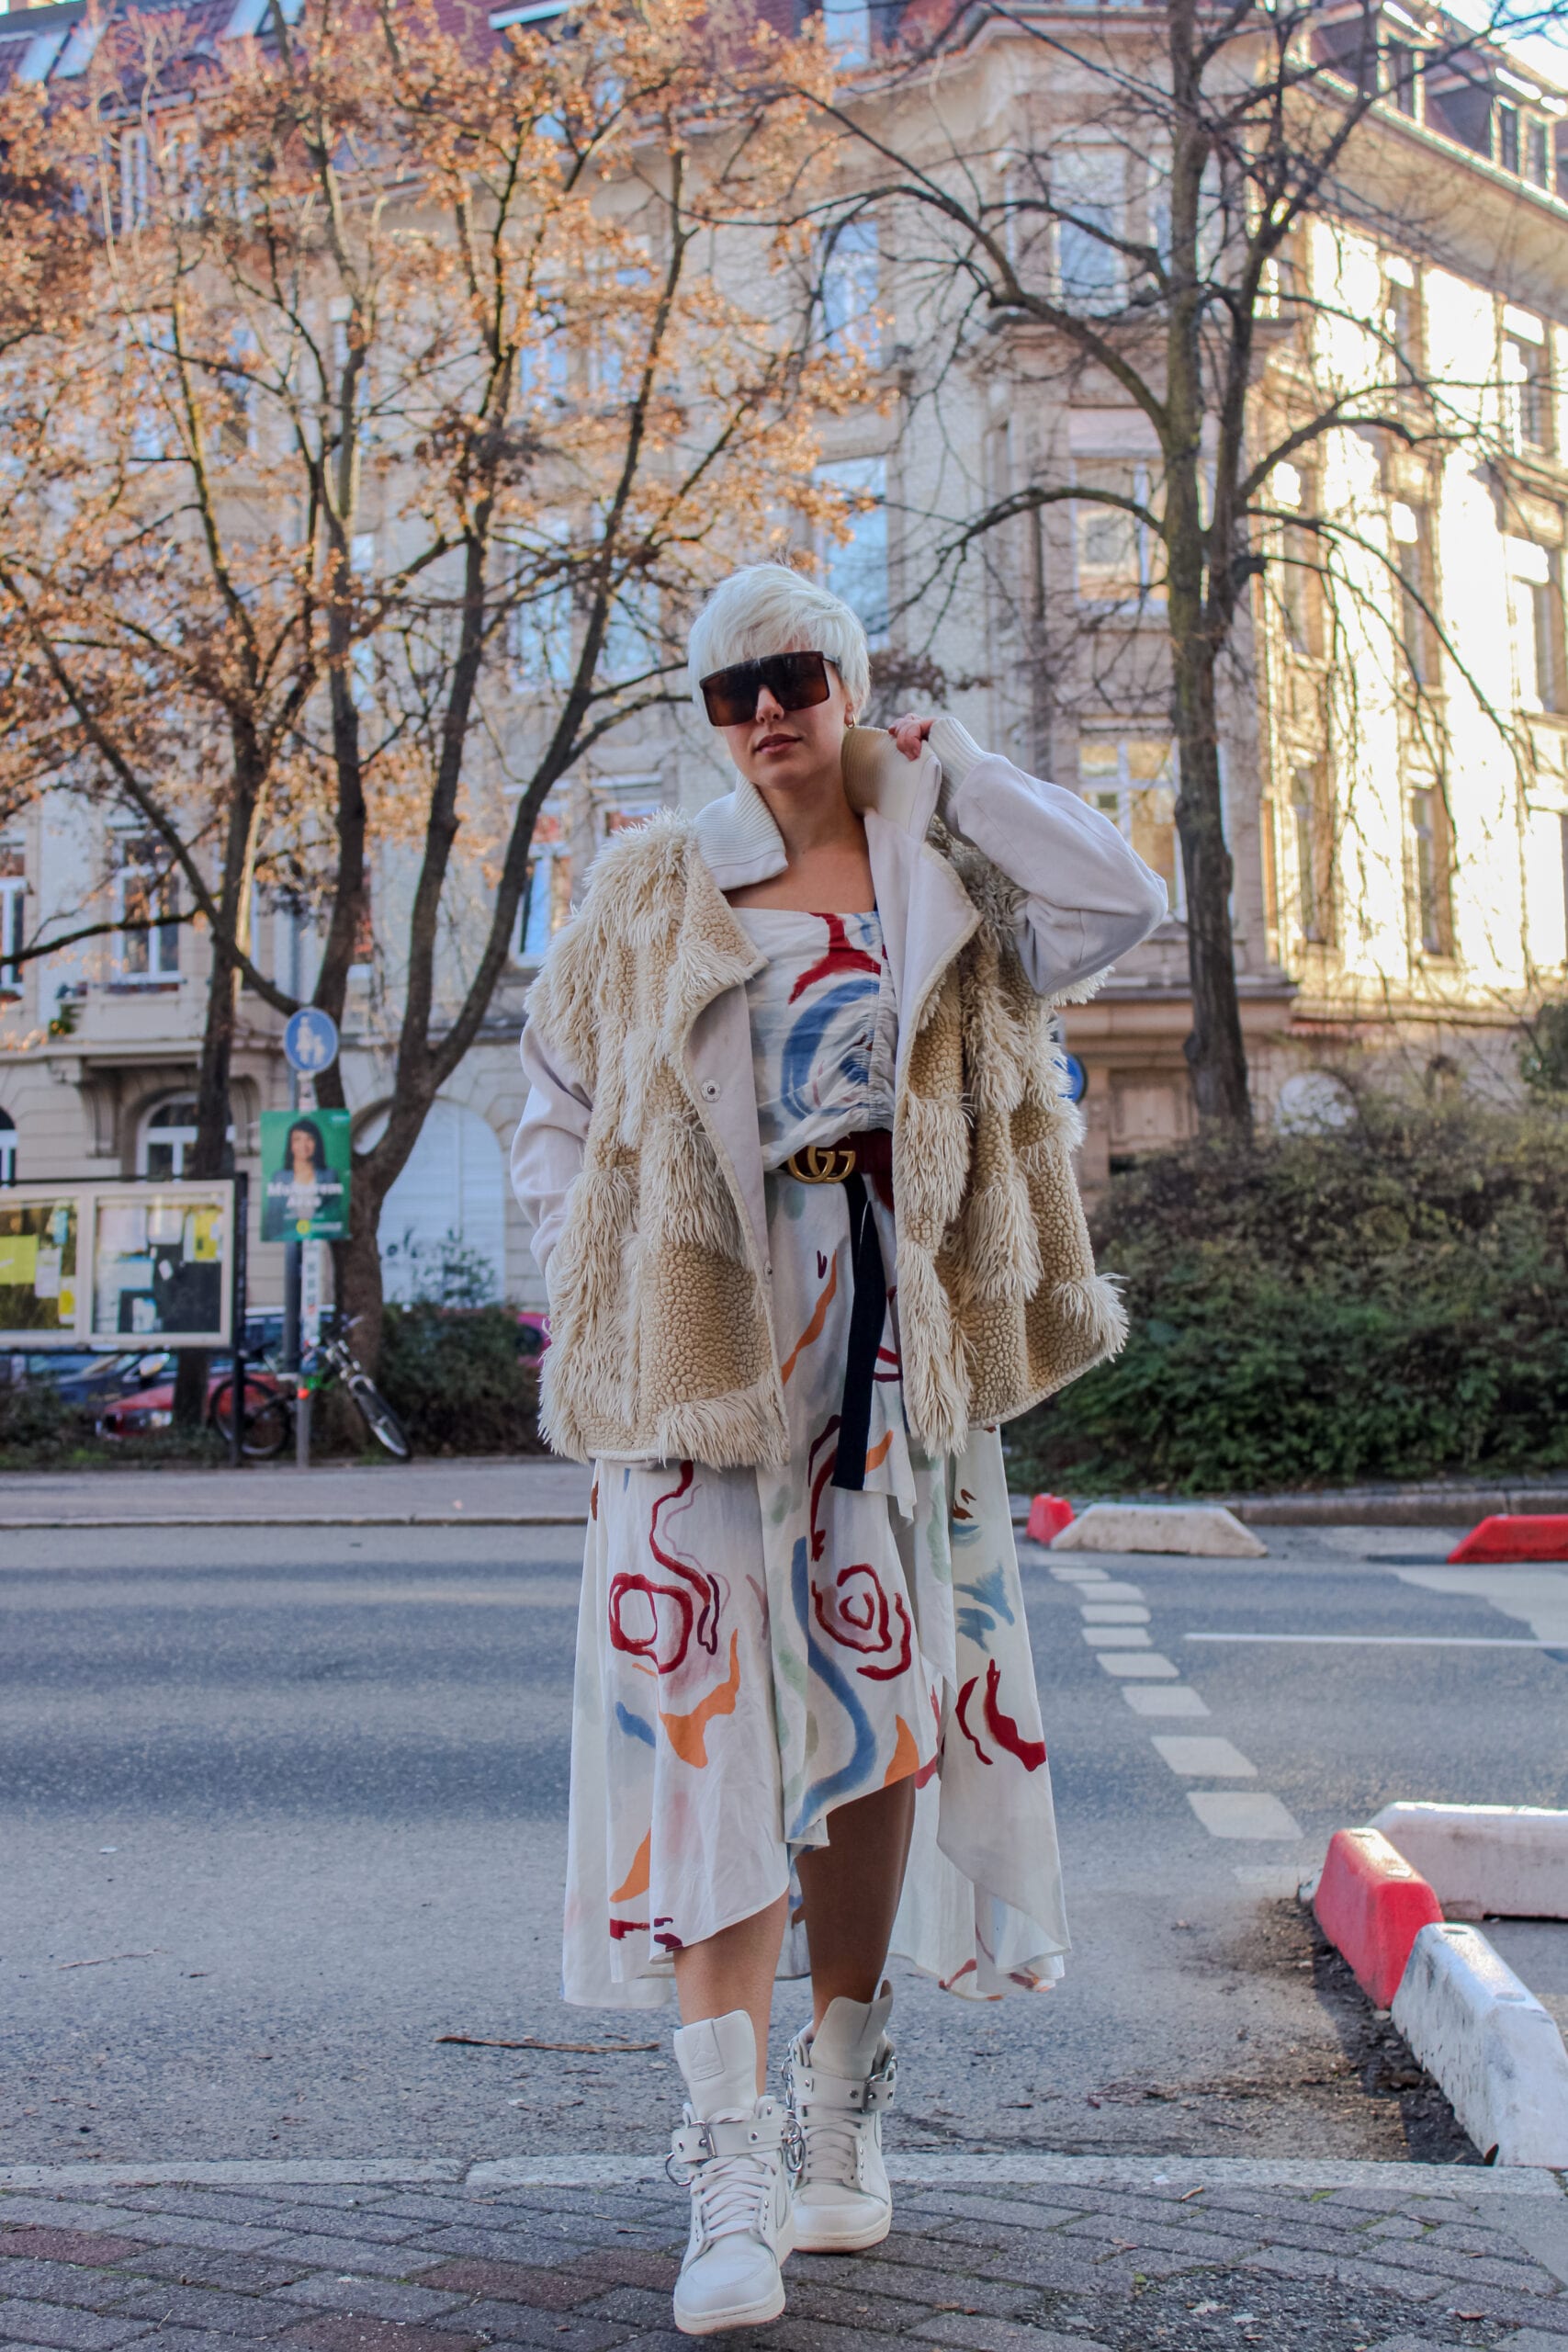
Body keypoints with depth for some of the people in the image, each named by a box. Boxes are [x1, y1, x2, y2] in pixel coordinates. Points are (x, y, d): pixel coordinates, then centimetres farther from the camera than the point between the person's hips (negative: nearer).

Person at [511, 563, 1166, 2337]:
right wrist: (591, 1295, 0)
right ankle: (731, 2174, -12)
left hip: (886, 1344, 2)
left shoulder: (945, 888, 10)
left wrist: (936, 764, 1)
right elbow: (559, 1109, 12)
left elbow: (1121, 901, -7)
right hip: (700, 1349, -1)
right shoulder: (651, 891, 9)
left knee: (878, 1709, 6)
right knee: (709, 1719, -11)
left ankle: (841, 2106, 22)